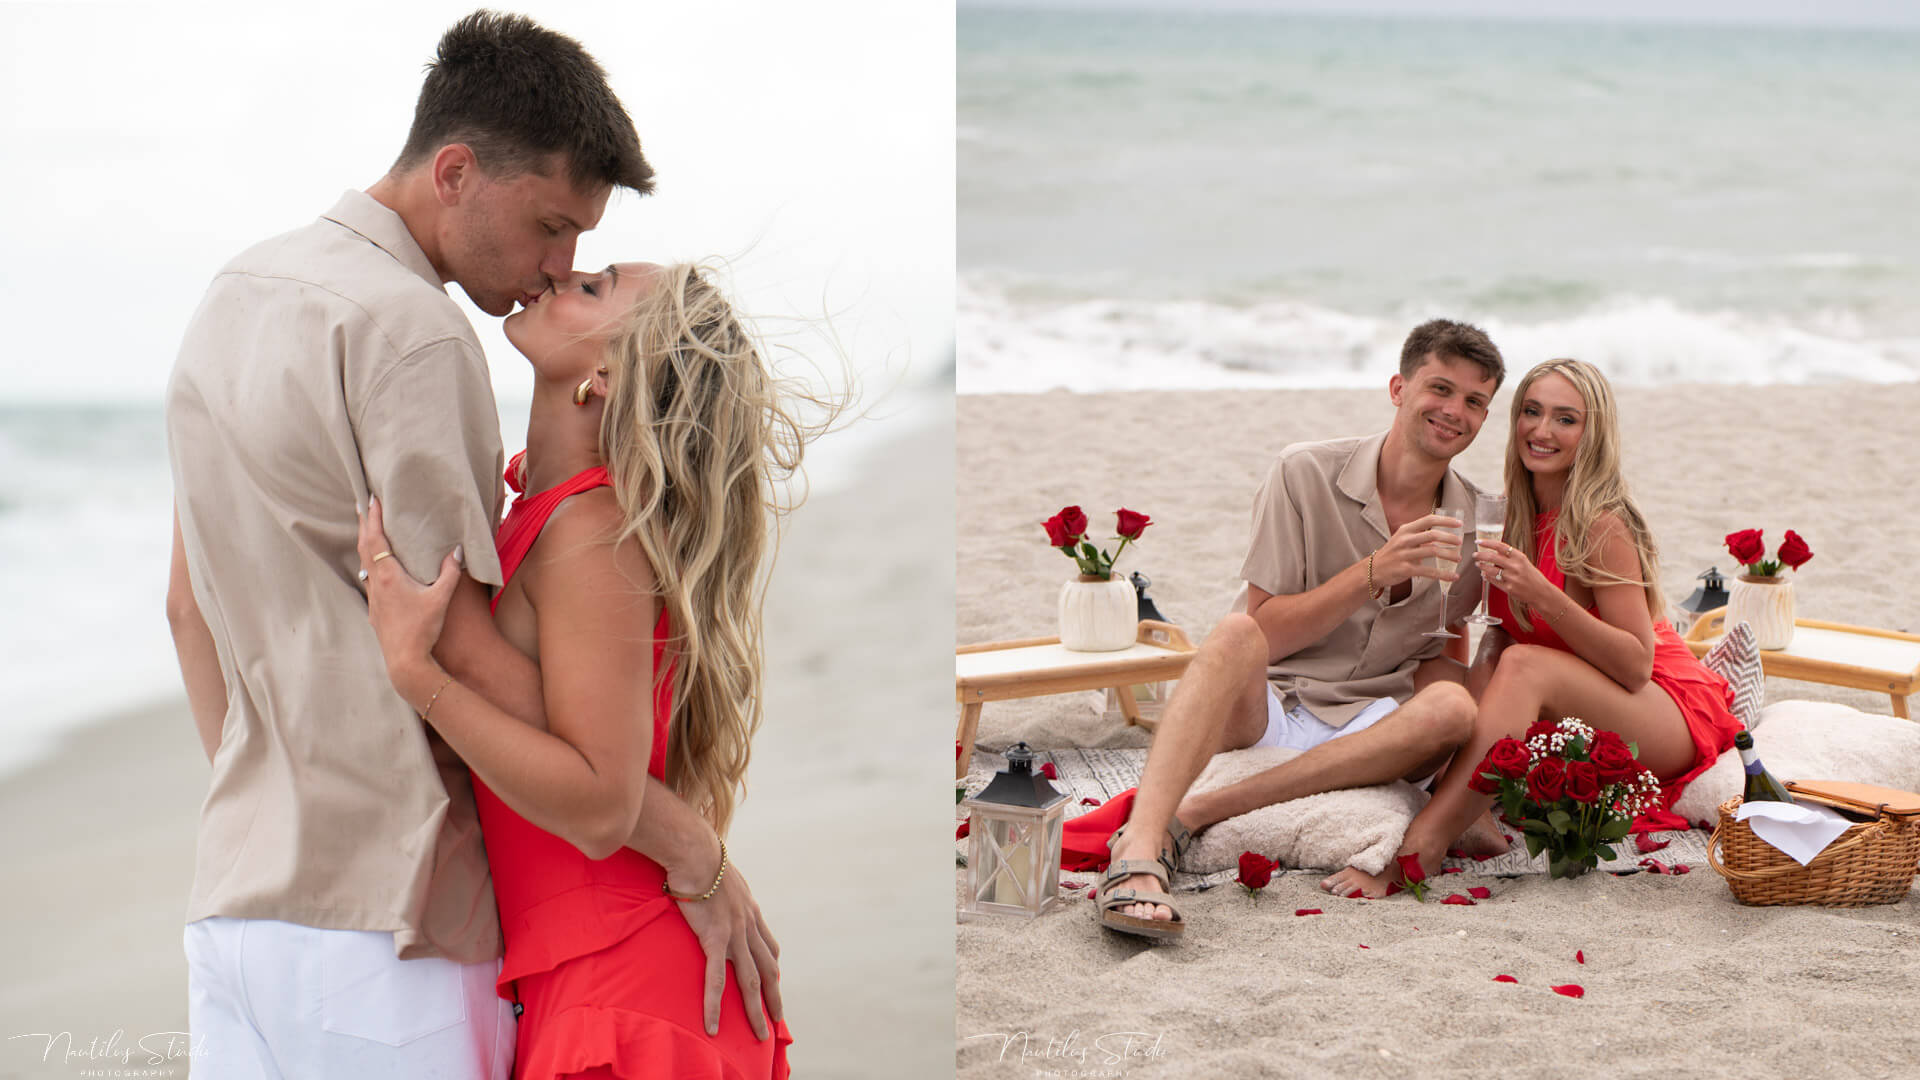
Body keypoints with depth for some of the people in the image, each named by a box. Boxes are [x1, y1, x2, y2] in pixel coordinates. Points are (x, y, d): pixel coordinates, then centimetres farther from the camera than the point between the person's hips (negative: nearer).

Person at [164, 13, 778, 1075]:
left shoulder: (235, 295, 13)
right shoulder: (411, 330, -16)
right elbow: (463, 652, -18)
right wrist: (690, 847, -13)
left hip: (230, 895, 9)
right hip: (377, 911, -9)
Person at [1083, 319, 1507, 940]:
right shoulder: (1306, 474, -3)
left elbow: (1444, 653, 16)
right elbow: (1264, 633, -7)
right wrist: (1373, 574, -19)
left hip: (1368, 736, 3)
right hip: (1262, 713, -2)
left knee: (1452, 705, -30)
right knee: (1236, 635, -34)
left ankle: (1188, 813, -33)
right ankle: (1139, 855, -53)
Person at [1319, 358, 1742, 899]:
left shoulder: (1602, 525, -18)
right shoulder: (1522, 518, 4)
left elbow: (1636, 664, -22)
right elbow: (1503, 632, 9)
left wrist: (1541, 594, -32)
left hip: (1672, 711, -8)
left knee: (1525, 666, -30)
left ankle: (1418, 850, -40)